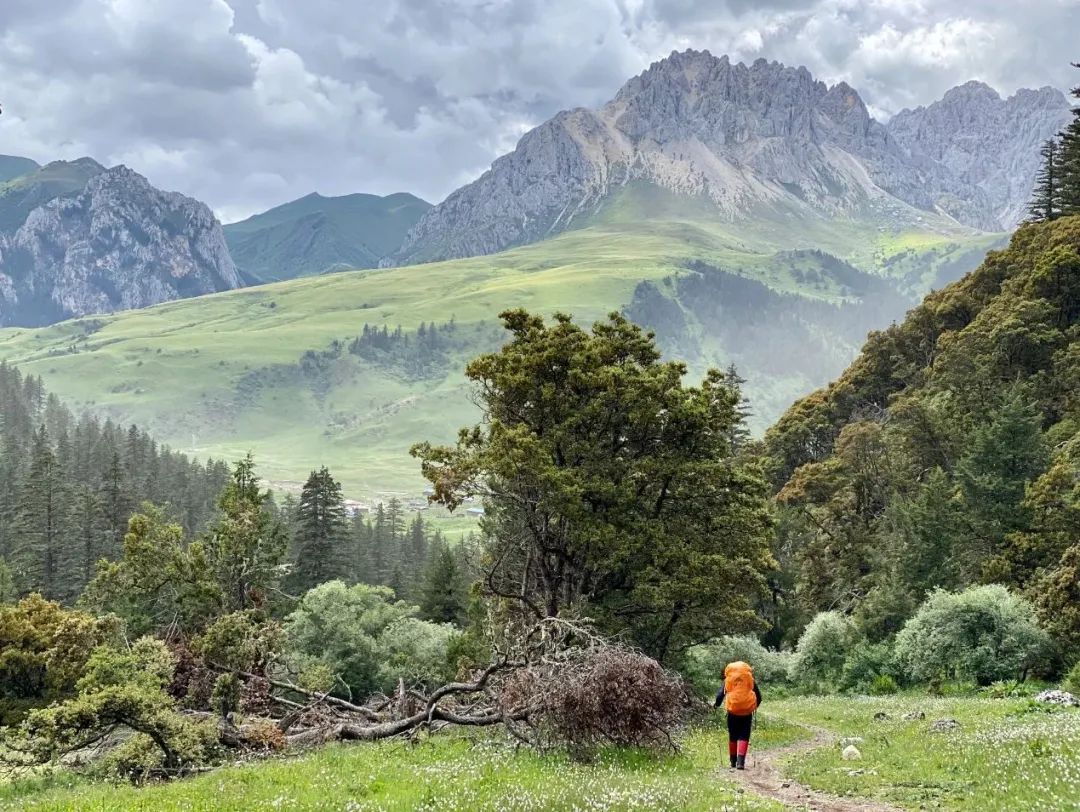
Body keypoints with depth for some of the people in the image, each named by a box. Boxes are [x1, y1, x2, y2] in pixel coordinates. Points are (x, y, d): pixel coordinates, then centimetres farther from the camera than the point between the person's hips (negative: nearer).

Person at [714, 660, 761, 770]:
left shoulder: (727, 680, 4)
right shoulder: (750, 680, 7)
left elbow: (720, 695, -4)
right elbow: (759, 696, 9)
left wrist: (716, 704, 15)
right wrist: (754, 706, 27)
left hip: (733, 712, 0)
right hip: (747, 712, 0)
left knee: (733, 737, 14)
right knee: (744, 737, 2)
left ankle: (733, 762, 19)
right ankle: (741, 762, -13)